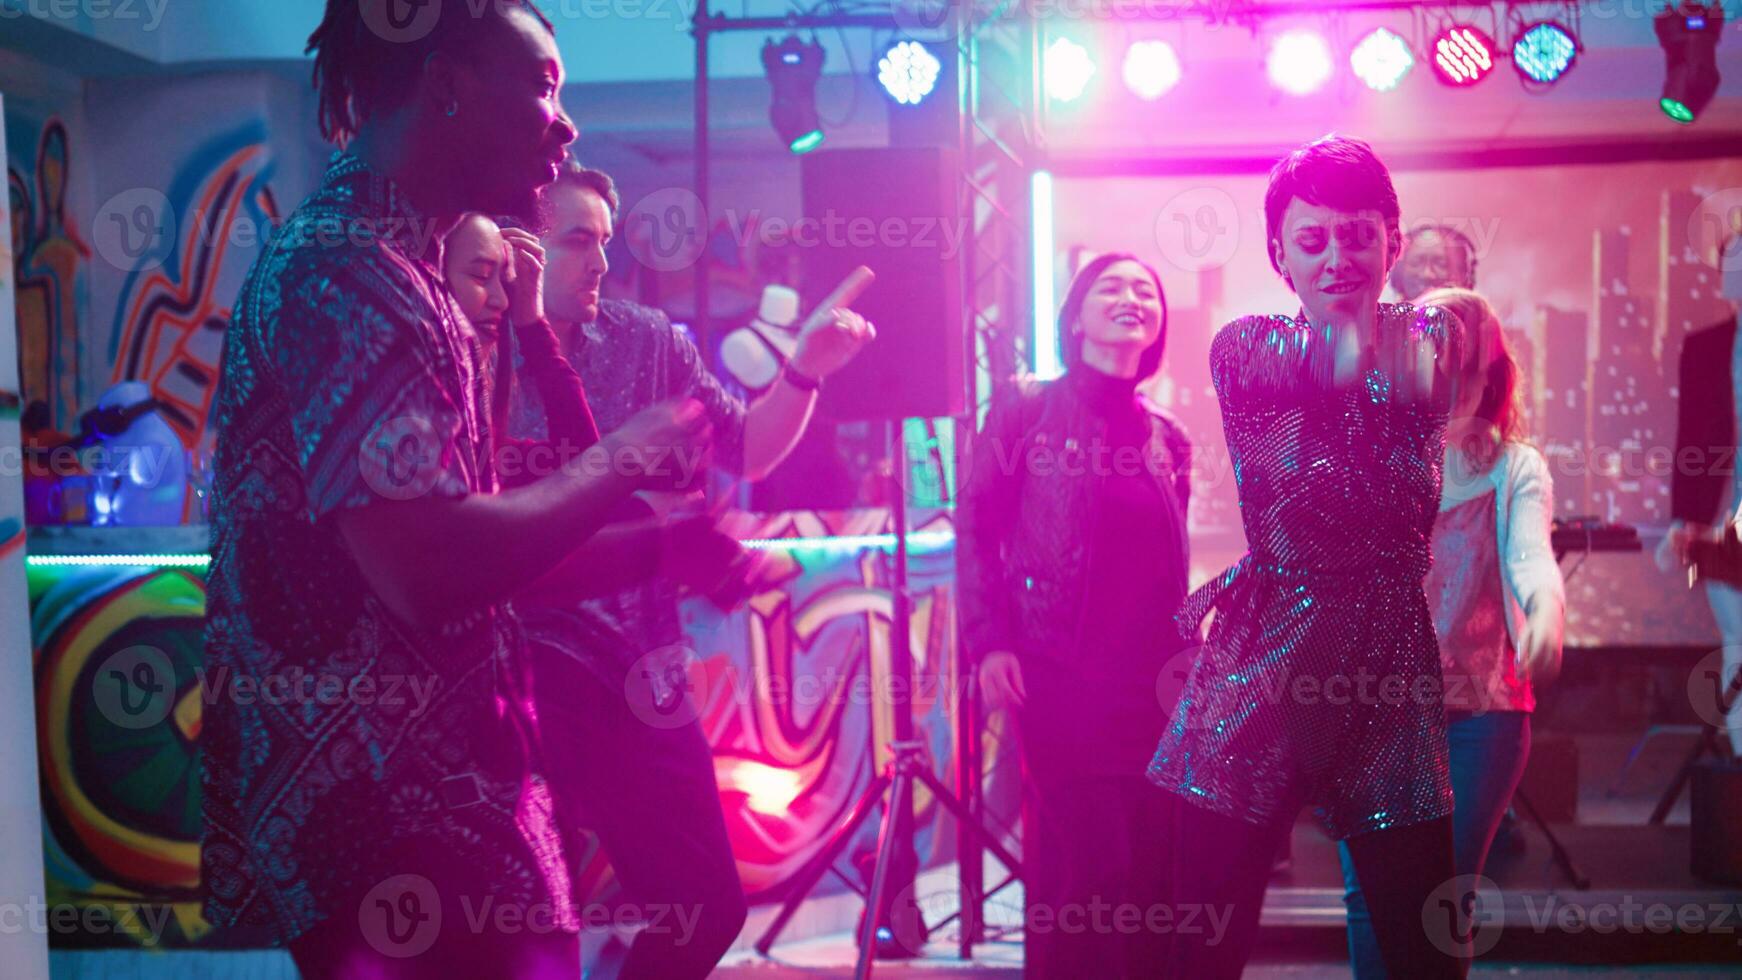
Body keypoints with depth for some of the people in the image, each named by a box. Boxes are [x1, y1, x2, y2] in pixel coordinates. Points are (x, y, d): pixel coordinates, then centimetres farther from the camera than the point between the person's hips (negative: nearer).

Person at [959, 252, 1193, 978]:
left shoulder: (1167, 439, 13)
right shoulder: (1029, 409, 0)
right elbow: (977, 528, -3)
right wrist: (990, 642, -12)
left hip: (1150, 680, 4)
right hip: (1059, 673, -4)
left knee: (1153, 860, 5)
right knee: (1075, 861, -2)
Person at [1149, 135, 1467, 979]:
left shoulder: (1429, 335, 8)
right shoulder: (1243, 347, 3)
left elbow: (1415, 383, -13)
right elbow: (1342, 370, -13)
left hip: (1392, 654, 2)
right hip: (1265, 654, -1)